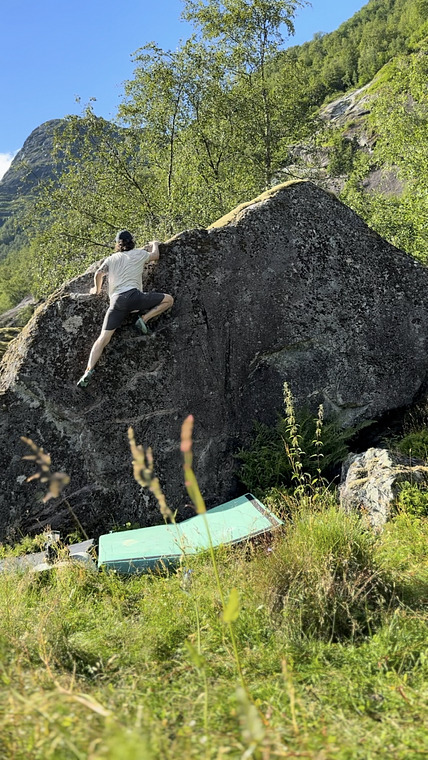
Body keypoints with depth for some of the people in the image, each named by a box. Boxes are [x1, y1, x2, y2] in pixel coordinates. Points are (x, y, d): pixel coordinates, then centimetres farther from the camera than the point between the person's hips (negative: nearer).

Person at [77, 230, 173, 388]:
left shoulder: (111, 259, 21)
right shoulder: (139, 253, 16)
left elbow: (98, 274, 8)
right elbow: (155, 256, 34)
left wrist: (97, 289, 26)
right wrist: (155, 244, 54)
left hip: (116, 301, 3)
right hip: (133, 295, -3)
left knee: (103, 338, 0)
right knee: (168, 299, 9)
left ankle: (89, 370, -13)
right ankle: (144, 318, -5)